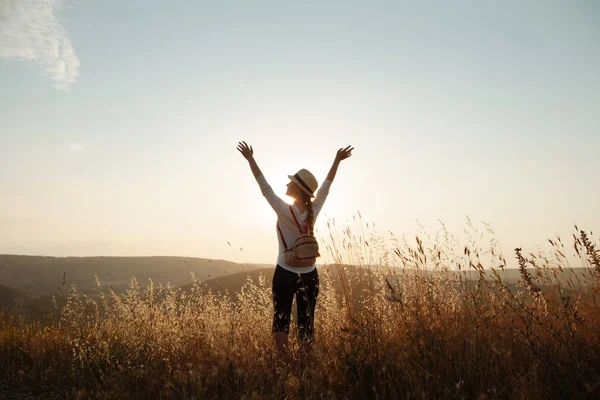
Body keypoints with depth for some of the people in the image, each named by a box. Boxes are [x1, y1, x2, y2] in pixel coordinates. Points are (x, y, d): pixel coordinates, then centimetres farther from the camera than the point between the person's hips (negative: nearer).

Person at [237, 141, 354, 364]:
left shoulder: (285, 211, -15)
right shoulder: (313, 211, -4)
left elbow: (265, 187, -11)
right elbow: (326, 186, 9)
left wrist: (250, 159, -7)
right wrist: (337, 160, 18)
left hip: (285, 274, -4)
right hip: (309, 276, 4)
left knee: (281, 321, 6)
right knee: (306, 324, 8)